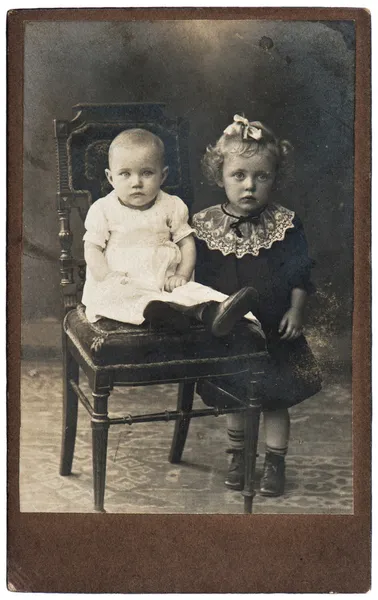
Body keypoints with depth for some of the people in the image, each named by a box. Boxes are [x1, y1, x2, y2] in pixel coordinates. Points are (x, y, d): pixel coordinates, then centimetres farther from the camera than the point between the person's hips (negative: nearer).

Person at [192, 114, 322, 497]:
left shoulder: (285, 224, -8)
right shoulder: (204, 225, -6)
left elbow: (299, 274, -2)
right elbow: (198, 278, 0)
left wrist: (295, 311, -10)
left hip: (273, 331, -1)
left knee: (275, 400, 8)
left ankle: (274, 464, 26)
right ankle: (238, 456, 37)